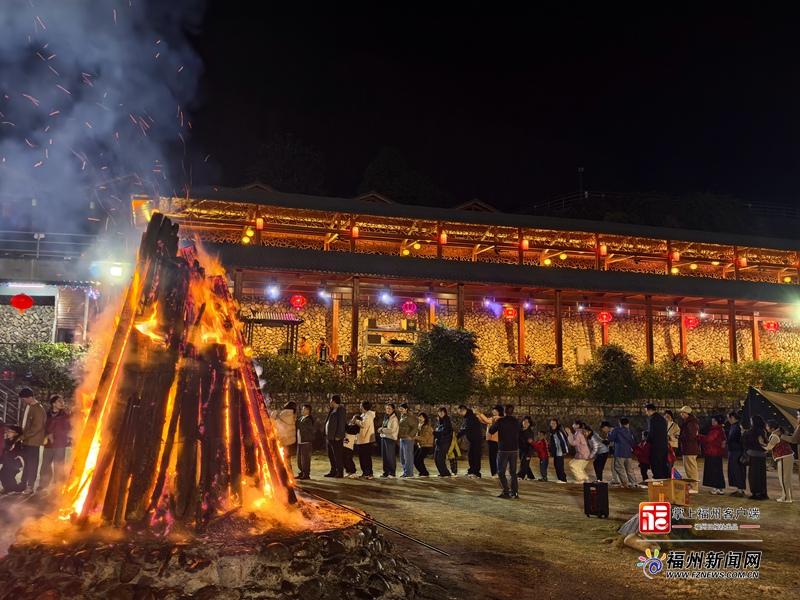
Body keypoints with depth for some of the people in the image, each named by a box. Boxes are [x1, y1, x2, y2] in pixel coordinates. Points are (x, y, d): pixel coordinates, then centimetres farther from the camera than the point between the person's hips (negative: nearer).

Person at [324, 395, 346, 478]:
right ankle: (333, 471, 24)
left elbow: (341, 423, -18)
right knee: (331, 455, 15)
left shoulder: (340, 410, -12)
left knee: (338, 455, -4)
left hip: (336, 438, -10)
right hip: (330, 437, 10)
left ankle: (340, 472, 2)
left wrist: (338, 436, -20)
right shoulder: (332, 410, 16)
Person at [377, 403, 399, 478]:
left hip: (391, 439, -8)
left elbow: (392, 430, -17)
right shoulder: (386, 417, 16)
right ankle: (386, 472, 17)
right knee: (384, 456, 10)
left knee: (391, 457, -5)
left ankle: (392, 473, 1)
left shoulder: (394, 418, -10)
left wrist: (382, 430, -10)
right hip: (384, 438, 8)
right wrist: (381, 429, 1)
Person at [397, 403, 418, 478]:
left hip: (408, 439, -10)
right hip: (402, 439, 10)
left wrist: (410, 435, -21)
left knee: (408, 456, -5)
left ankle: (409, 473, 0)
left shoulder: (410, 417, -13)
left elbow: (415, 427, -17)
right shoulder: (402, 416, 15)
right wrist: (399, 435, 14)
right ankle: (405, 472, 20)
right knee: (402, 457, 13)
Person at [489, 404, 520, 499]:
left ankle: (506, 491, -4)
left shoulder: (500, 421, -10)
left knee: (501, 472, 4)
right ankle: (514, 492, 10)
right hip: (514, 449, 4)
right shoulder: (516, 422, 4)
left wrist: (494, 423, 15)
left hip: (503, 449, -4)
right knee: (513, 472, 13)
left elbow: (491, 431, 1)